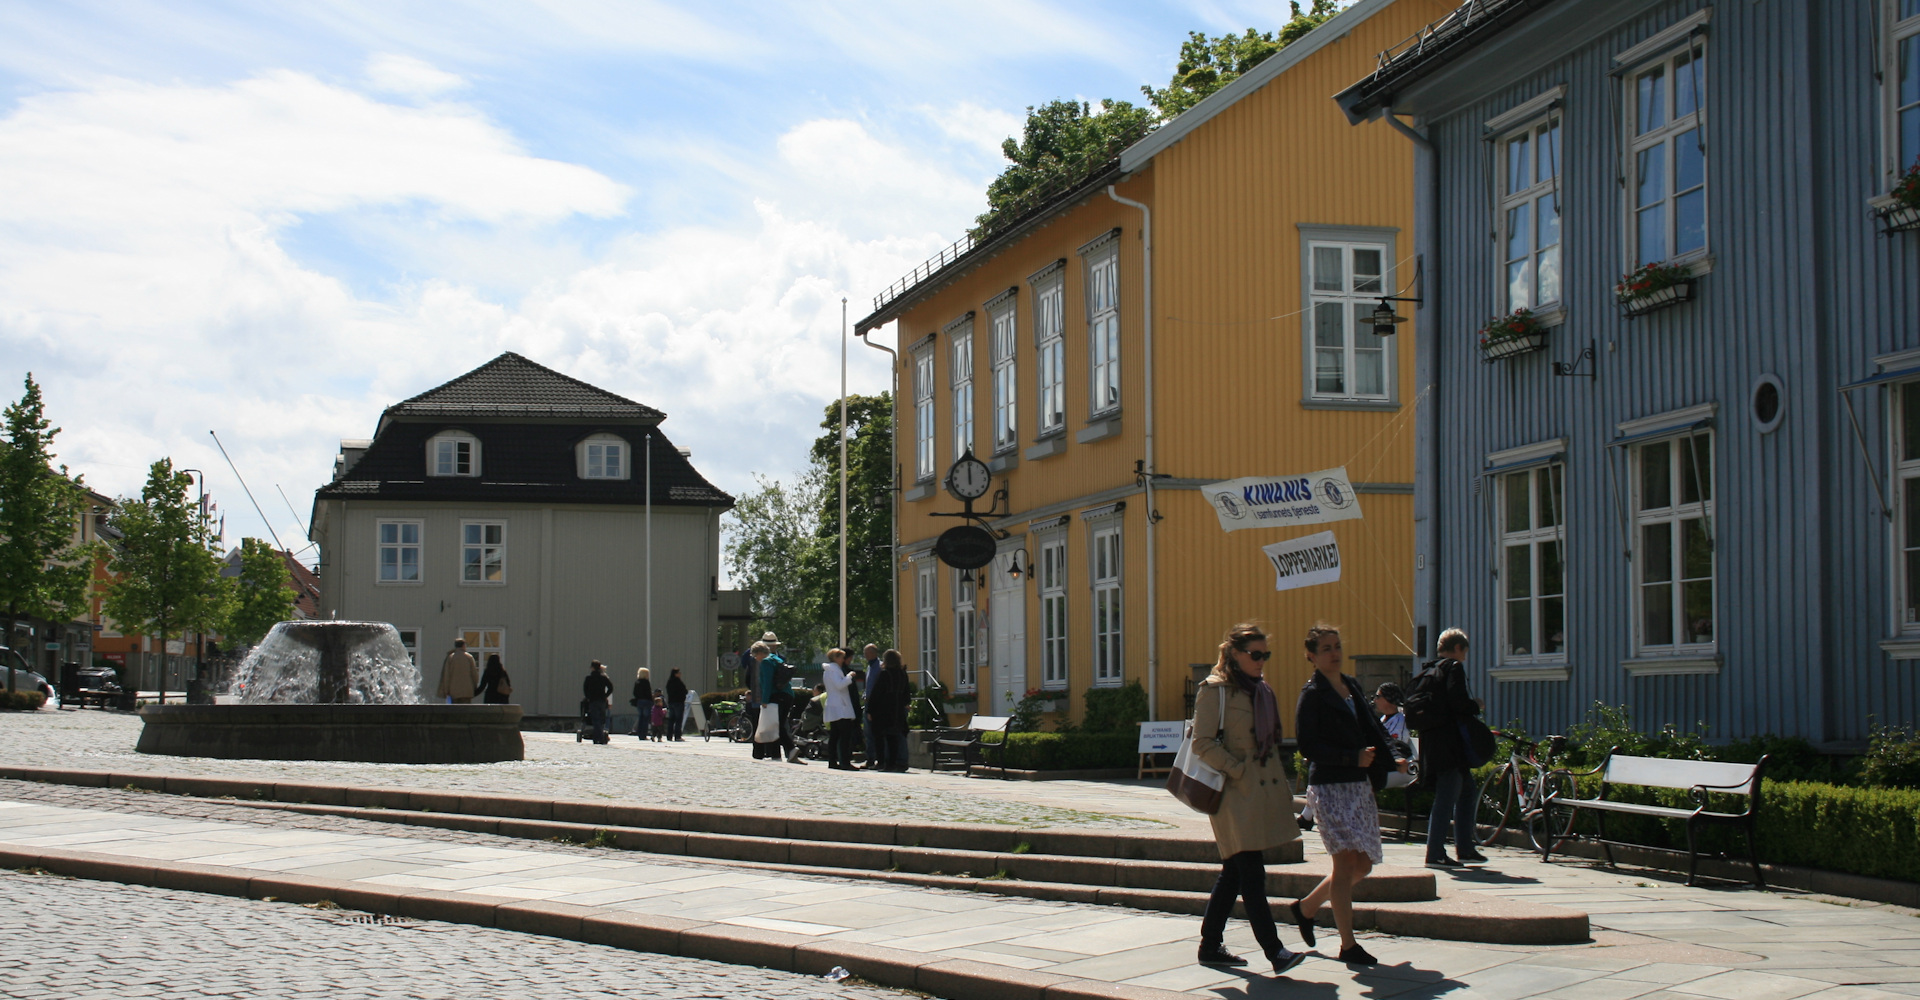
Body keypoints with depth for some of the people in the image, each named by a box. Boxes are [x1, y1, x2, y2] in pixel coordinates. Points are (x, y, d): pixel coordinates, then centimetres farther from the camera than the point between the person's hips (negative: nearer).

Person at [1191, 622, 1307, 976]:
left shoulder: (1262, 691, 16)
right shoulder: (1215, 690, -8)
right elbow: (1202, 743, -13)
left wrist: (1282, 782, 15)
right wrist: (1238, 771, -18)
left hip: (1264, 790, 8)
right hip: (1235, 794, -8)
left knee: (1234, 872, 12)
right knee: (1252, 873, -10)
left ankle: (1210, 947, 19)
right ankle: (1274, 951, -13)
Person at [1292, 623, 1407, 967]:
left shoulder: (1352, 686, 14)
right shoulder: (1312, 693, -8)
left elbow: (1370, 730, 26)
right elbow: (1307, 746, -15)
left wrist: (1390, 761, 15)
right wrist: (1353, 758, -19)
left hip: (1360, 785, 8)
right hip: (1330, 786, -8)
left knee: (1362, 865, 9)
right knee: (1346, 862, -10)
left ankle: (1306, 907, 29)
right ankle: (1348, 945, -4)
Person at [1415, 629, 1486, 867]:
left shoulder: (1427, 672, 17)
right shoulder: (1454, 668, -8)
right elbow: (1459, 704, -20)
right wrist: (1477, 705, -3)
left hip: (1431, 745, 9)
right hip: (1451, 746, -9)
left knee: (1468, 792, 18)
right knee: (1446, 799, -6)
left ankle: (1465, 848, 20)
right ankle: (1435, 854, -6)